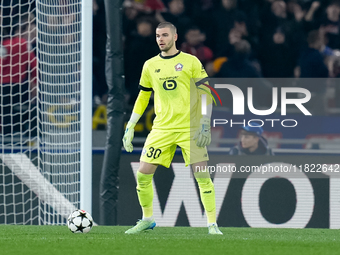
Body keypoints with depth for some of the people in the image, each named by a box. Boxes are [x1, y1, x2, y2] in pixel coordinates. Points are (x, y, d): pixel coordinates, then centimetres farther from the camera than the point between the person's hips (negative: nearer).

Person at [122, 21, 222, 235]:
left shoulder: (191, 62, -1)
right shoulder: (150, 66, 10)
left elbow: (206, 93, 0)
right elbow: (143, 98, 18)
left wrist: (206, 123, -9)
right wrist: (130, 127, 13)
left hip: (190, 127, -3)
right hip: (162, 127, 3)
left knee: (202, 174, -10)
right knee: (143, 173, -3)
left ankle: (212, 224, -2)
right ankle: (147, 219, 15)